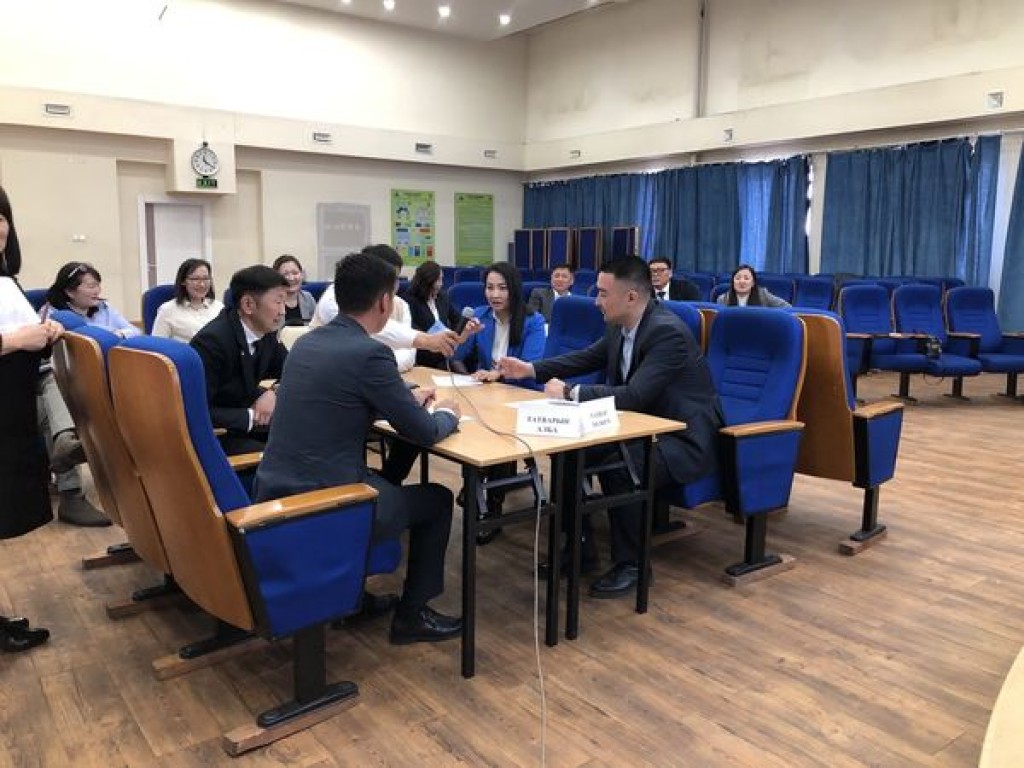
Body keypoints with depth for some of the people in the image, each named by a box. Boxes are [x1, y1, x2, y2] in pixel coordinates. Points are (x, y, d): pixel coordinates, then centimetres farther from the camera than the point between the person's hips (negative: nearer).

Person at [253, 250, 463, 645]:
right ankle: (412, 614, 24)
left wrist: (404, 398, 28)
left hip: (273, 494, 8)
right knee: (437, 499, 14)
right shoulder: (370, 352, -16)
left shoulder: (306, 342, 8)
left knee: (378, 477, 35)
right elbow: (423, 432, -8)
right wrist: (447, 414, 14)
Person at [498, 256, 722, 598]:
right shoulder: (620, 327, 0)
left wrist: (570, 393, -26)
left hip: (685, 437, -9)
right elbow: (585, 358, 16)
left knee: (618, 466, -32)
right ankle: (580, 545, 9)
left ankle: (631, 563, -9)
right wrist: (530, 369, 10)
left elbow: (635, 395, -32)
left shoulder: (668, 332, -25)